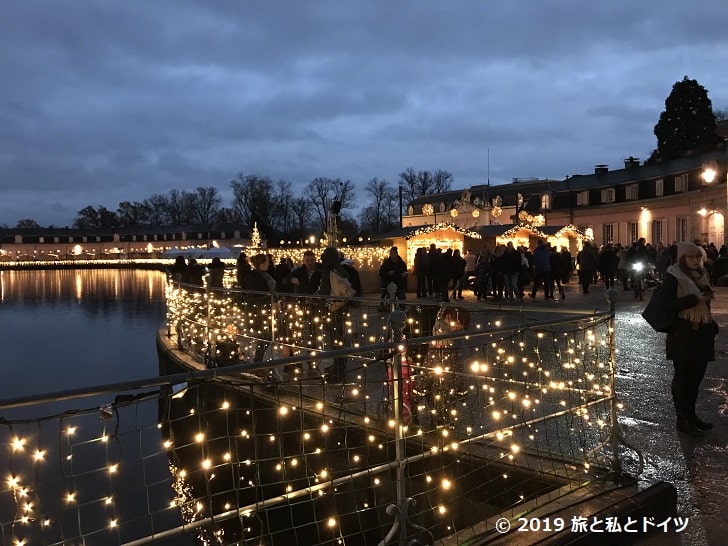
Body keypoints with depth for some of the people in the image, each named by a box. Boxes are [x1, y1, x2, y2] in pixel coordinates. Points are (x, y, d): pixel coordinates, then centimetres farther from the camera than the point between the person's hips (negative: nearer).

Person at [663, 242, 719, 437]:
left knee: (697, 375, 12)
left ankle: (691, 414, 24)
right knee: (682, 375, 1)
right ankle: (682, 419, 9)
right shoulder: (673, 276, -11)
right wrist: (696, 299, -23)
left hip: (702, 333, 7)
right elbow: (668, 304, -20)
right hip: (683, 334, -7)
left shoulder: (702, 275, 12)